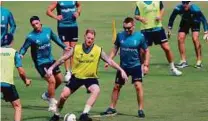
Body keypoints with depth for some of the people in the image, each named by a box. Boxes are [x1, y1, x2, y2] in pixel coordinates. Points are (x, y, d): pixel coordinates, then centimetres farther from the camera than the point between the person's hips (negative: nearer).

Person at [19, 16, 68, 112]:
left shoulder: (48, 31, -2)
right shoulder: (31, 37, -16)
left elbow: (55, 39, 15)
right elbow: (24, 48, -11)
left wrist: (64, 47, 21)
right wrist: (20, 55, -30)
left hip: (51, 60, 7)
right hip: (41, 63, -7)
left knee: (59, 80, 14)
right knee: (52, 81, -17)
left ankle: (47, 95, 37)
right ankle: (52, 105, -3)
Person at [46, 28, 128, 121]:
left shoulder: (98, 50, -6)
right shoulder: (76, 48, -4)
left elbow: (110, 61, -4)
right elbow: (63, 59, 3)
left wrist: (121, 70, -13)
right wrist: (52, 68, 0)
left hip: (90, 78, -1)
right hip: (76, 76, 1)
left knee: (96, 90, -32)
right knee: (63, 95, -8)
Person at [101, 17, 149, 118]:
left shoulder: (140, 36, -10)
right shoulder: (120, 35, -3)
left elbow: (146, 51, -1)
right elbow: (115, 49, 8)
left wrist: (146, 65, -7)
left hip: (136, 65, -3)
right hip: (123, 66, 3)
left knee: (138, 86, -16)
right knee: (116, 87, 8)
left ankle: (141, 110, -7)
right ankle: (112, 108, 22)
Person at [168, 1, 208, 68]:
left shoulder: (195, 9, -37)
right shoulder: (178, 9, -30)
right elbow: (172, 18, -11)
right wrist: (169, 28, -7)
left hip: (195, 22, -3)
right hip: (185, 22, 3)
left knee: (195, 39, -21)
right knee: (180, 39, -10)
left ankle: (199, 61, -11)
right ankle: (183, 61, 3)